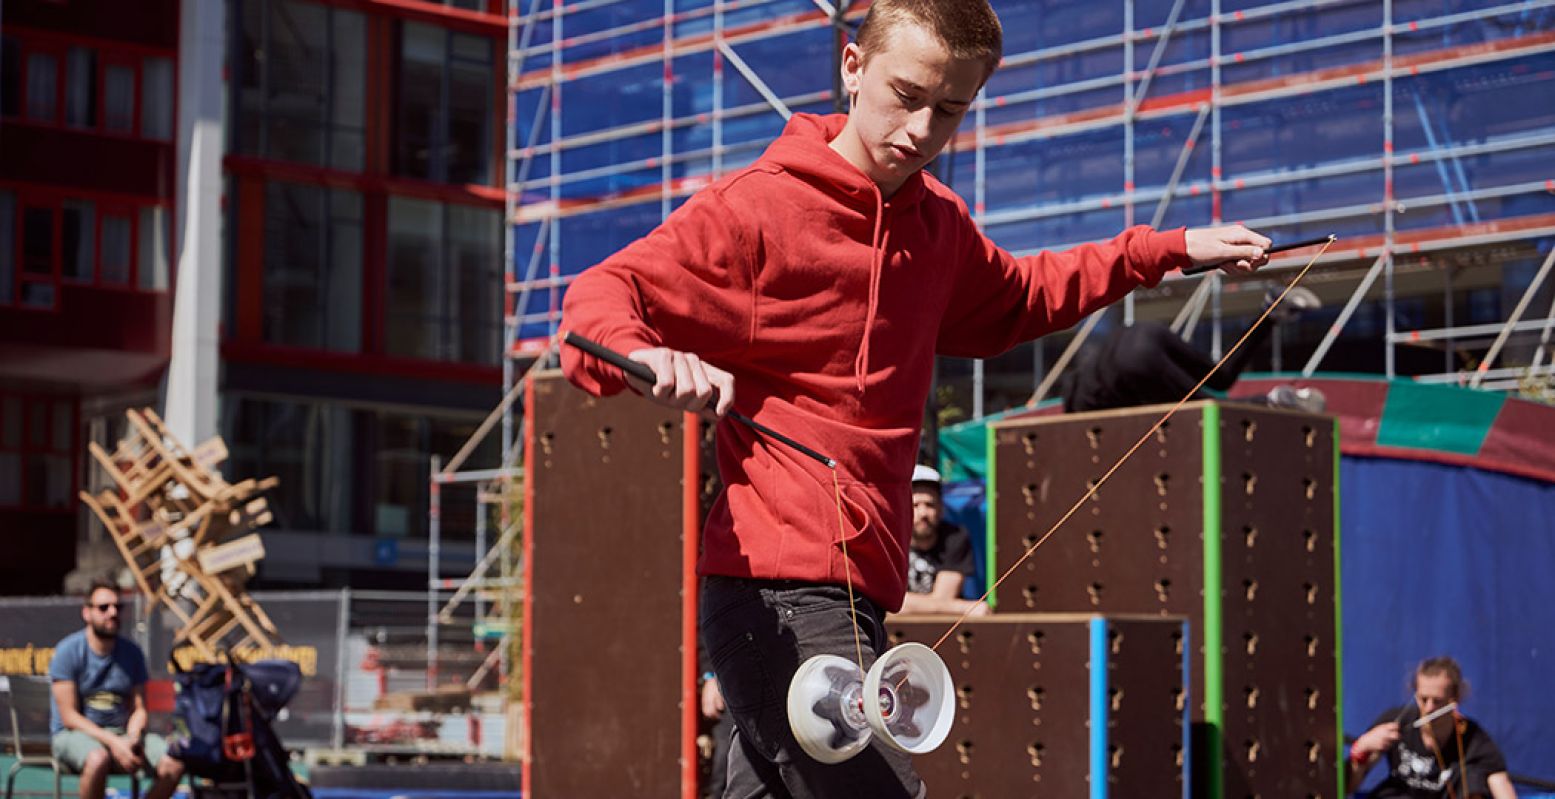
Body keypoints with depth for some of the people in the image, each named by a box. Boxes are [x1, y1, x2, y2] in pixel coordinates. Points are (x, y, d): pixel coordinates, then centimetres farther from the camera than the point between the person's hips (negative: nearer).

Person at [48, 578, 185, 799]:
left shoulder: (131, 652, 7)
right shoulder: (67, 651, -7)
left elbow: (138, 709, 6)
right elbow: (69, 716, -12)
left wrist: (132, 738, -17)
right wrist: (113, 742, -22)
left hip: (122, 733, 4)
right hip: (73, 734, -4)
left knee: (174, 764, -22)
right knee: (98, 758, -40)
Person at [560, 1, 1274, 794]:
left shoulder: (936, 223, 18)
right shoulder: (758, 206, -7)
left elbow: (1017, 299, 38)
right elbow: (600, 296, -12)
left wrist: (1170, 250, 37)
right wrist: (641, 356, -35)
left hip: (852, 598, 8)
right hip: (779, 598, -8)